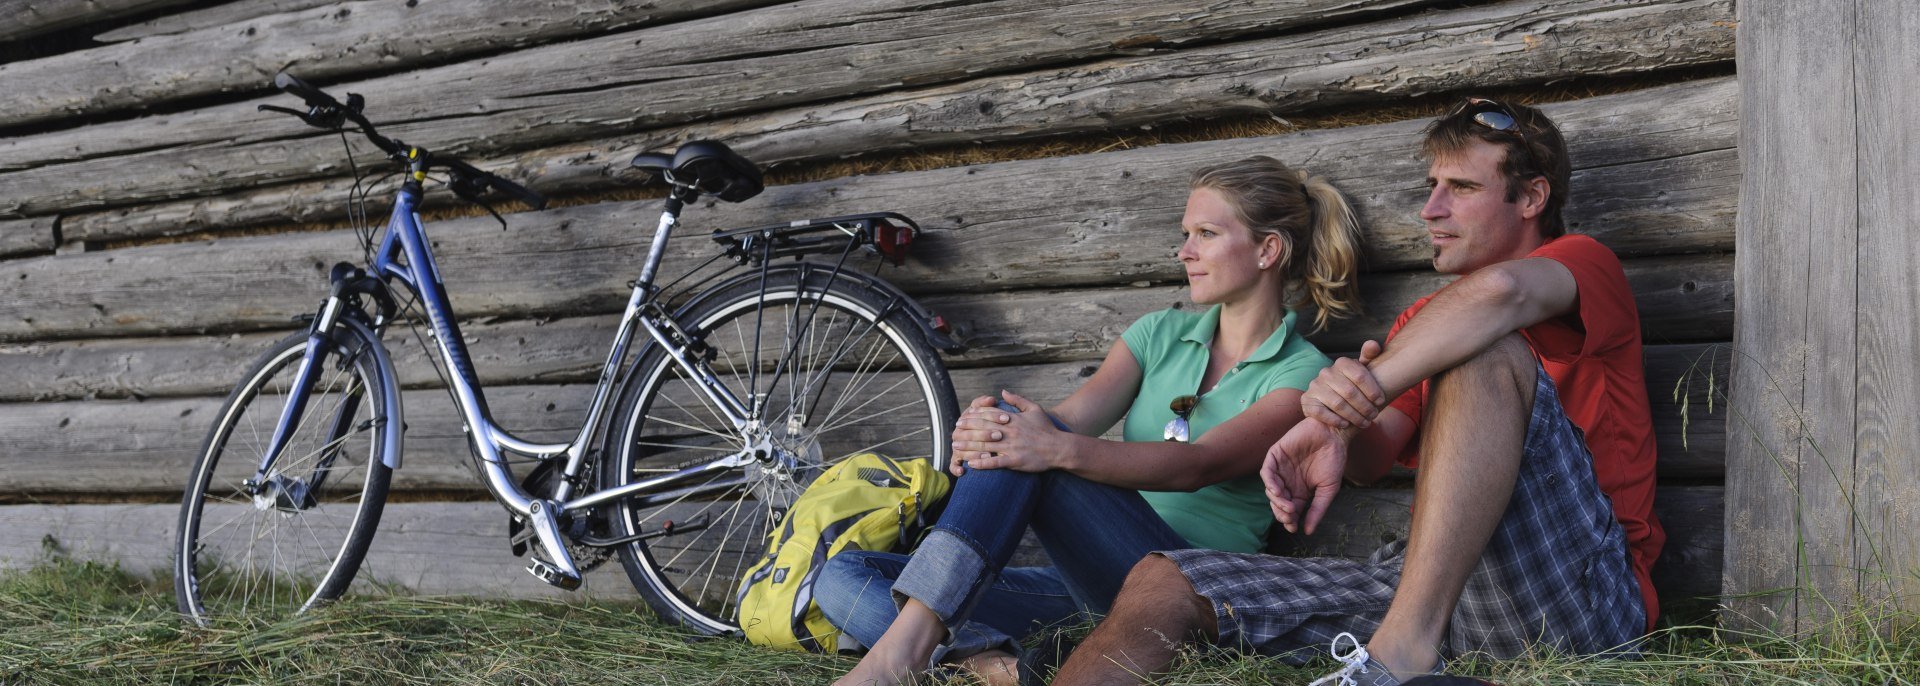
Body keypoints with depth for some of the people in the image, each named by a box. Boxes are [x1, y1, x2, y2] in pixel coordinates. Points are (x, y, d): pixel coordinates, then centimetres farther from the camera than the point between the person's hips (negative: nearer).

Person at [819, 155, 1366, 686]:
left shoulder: (1302, 376, -1)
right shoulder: (1160, 333, 17)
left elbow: (1201, 464, -19)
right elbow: (1075, 415, -1)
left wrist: (1058, 449, -36)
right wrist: (983, 431, -25)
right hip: (1089, 590, 6)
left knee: (1022, 438, -30)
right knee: (843, 579, -10)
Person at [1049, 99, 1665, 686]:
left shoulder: (1582, 262, 6)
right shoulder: (1424, 322, 26)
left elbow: (1499, 291, -22)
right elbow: (1374, 459, 8)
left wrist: (1354, 396, -21)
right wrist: (1342, 437, -16)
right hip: (1431, 580, 6)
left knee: (1486, 349, -30)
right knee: (1163, 583, -6)